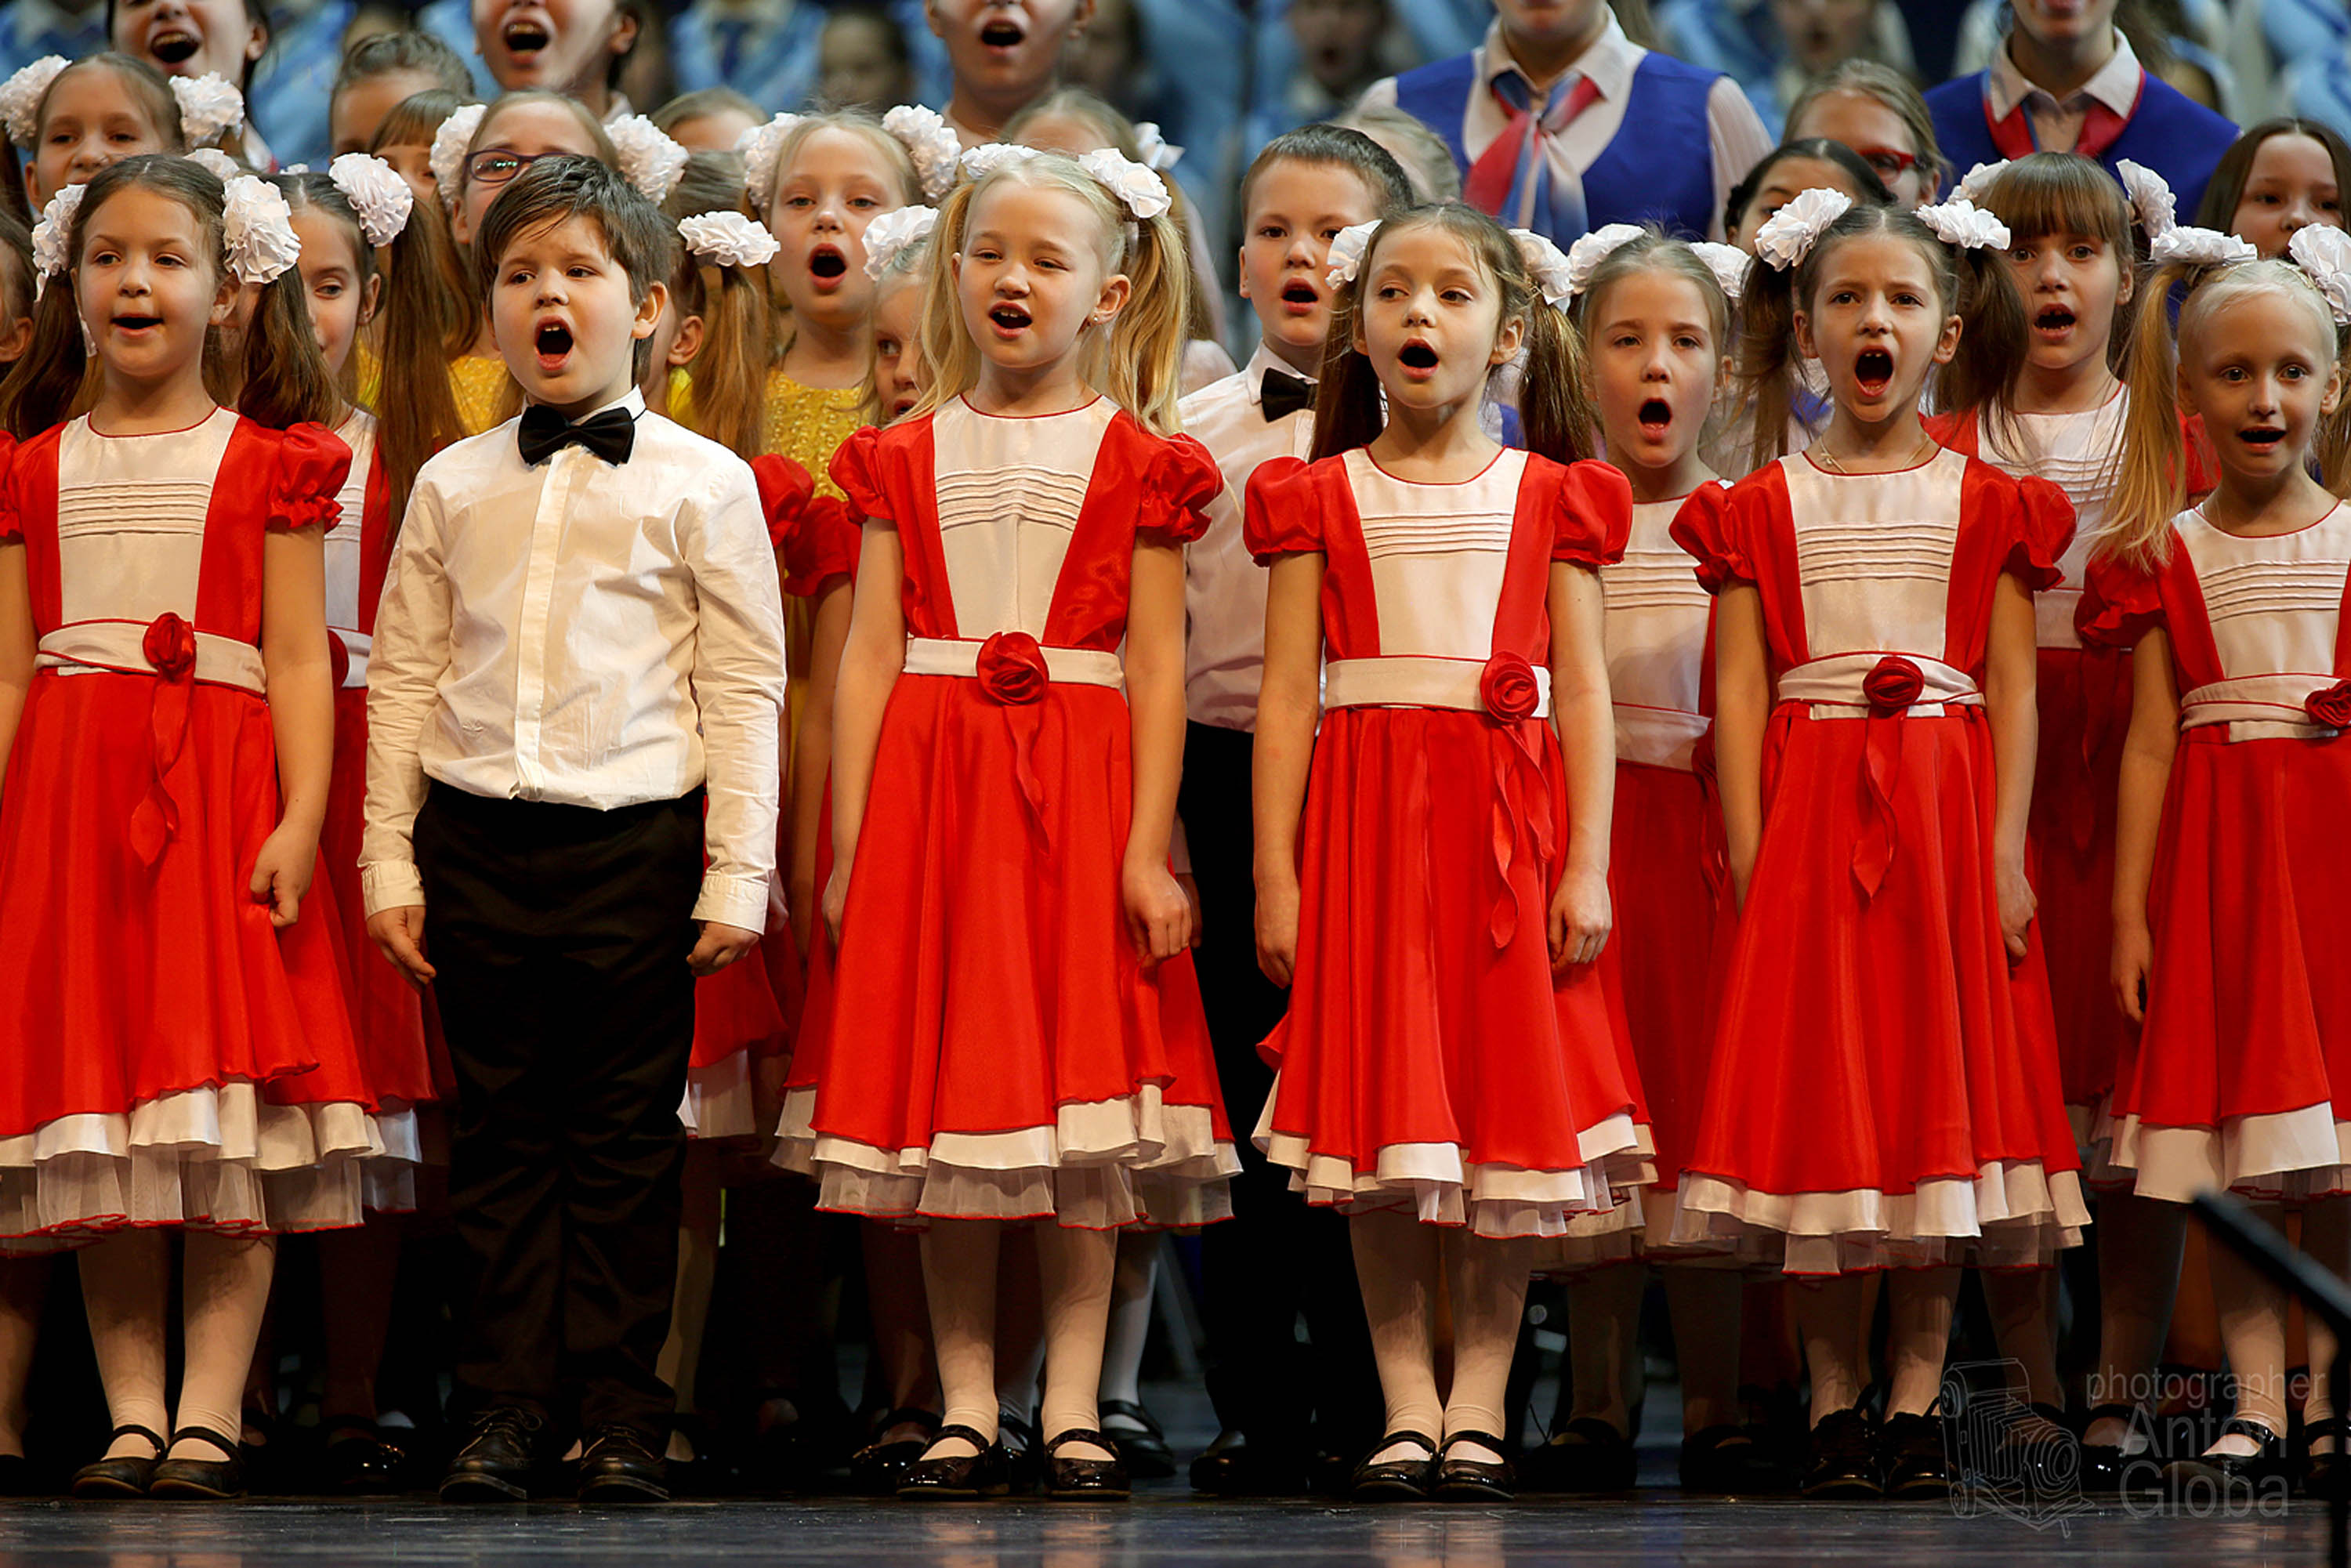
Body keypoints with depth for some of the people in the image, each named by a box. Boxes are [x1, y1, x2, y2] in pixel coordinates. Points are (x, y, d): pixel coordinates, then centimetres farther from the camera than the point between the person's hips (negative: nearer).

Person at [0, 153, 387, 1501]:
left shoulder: (267, 464, 5)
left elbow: (298, 659, 0)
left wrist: (302, 820, -11)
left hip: (218, 784, -2)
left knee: (230, 1111, -7)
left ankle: (211, 1416, -6)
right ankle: (133, 1415, 4)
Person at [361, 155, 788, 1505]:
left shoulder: (702, 483, 1)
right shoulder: (453, 487, 9)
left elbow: (746, 687, 0)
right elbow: (405, 677, 12)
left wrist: (737, 875, -5)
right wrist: (389, 861, 7)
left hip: (634, 840, -2)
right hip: (479, 843, 2)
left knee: (625, 1141, 2)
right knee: (503, 1135, 6)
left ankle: (622, 1414, 9)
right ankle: (508, 1405, 11)